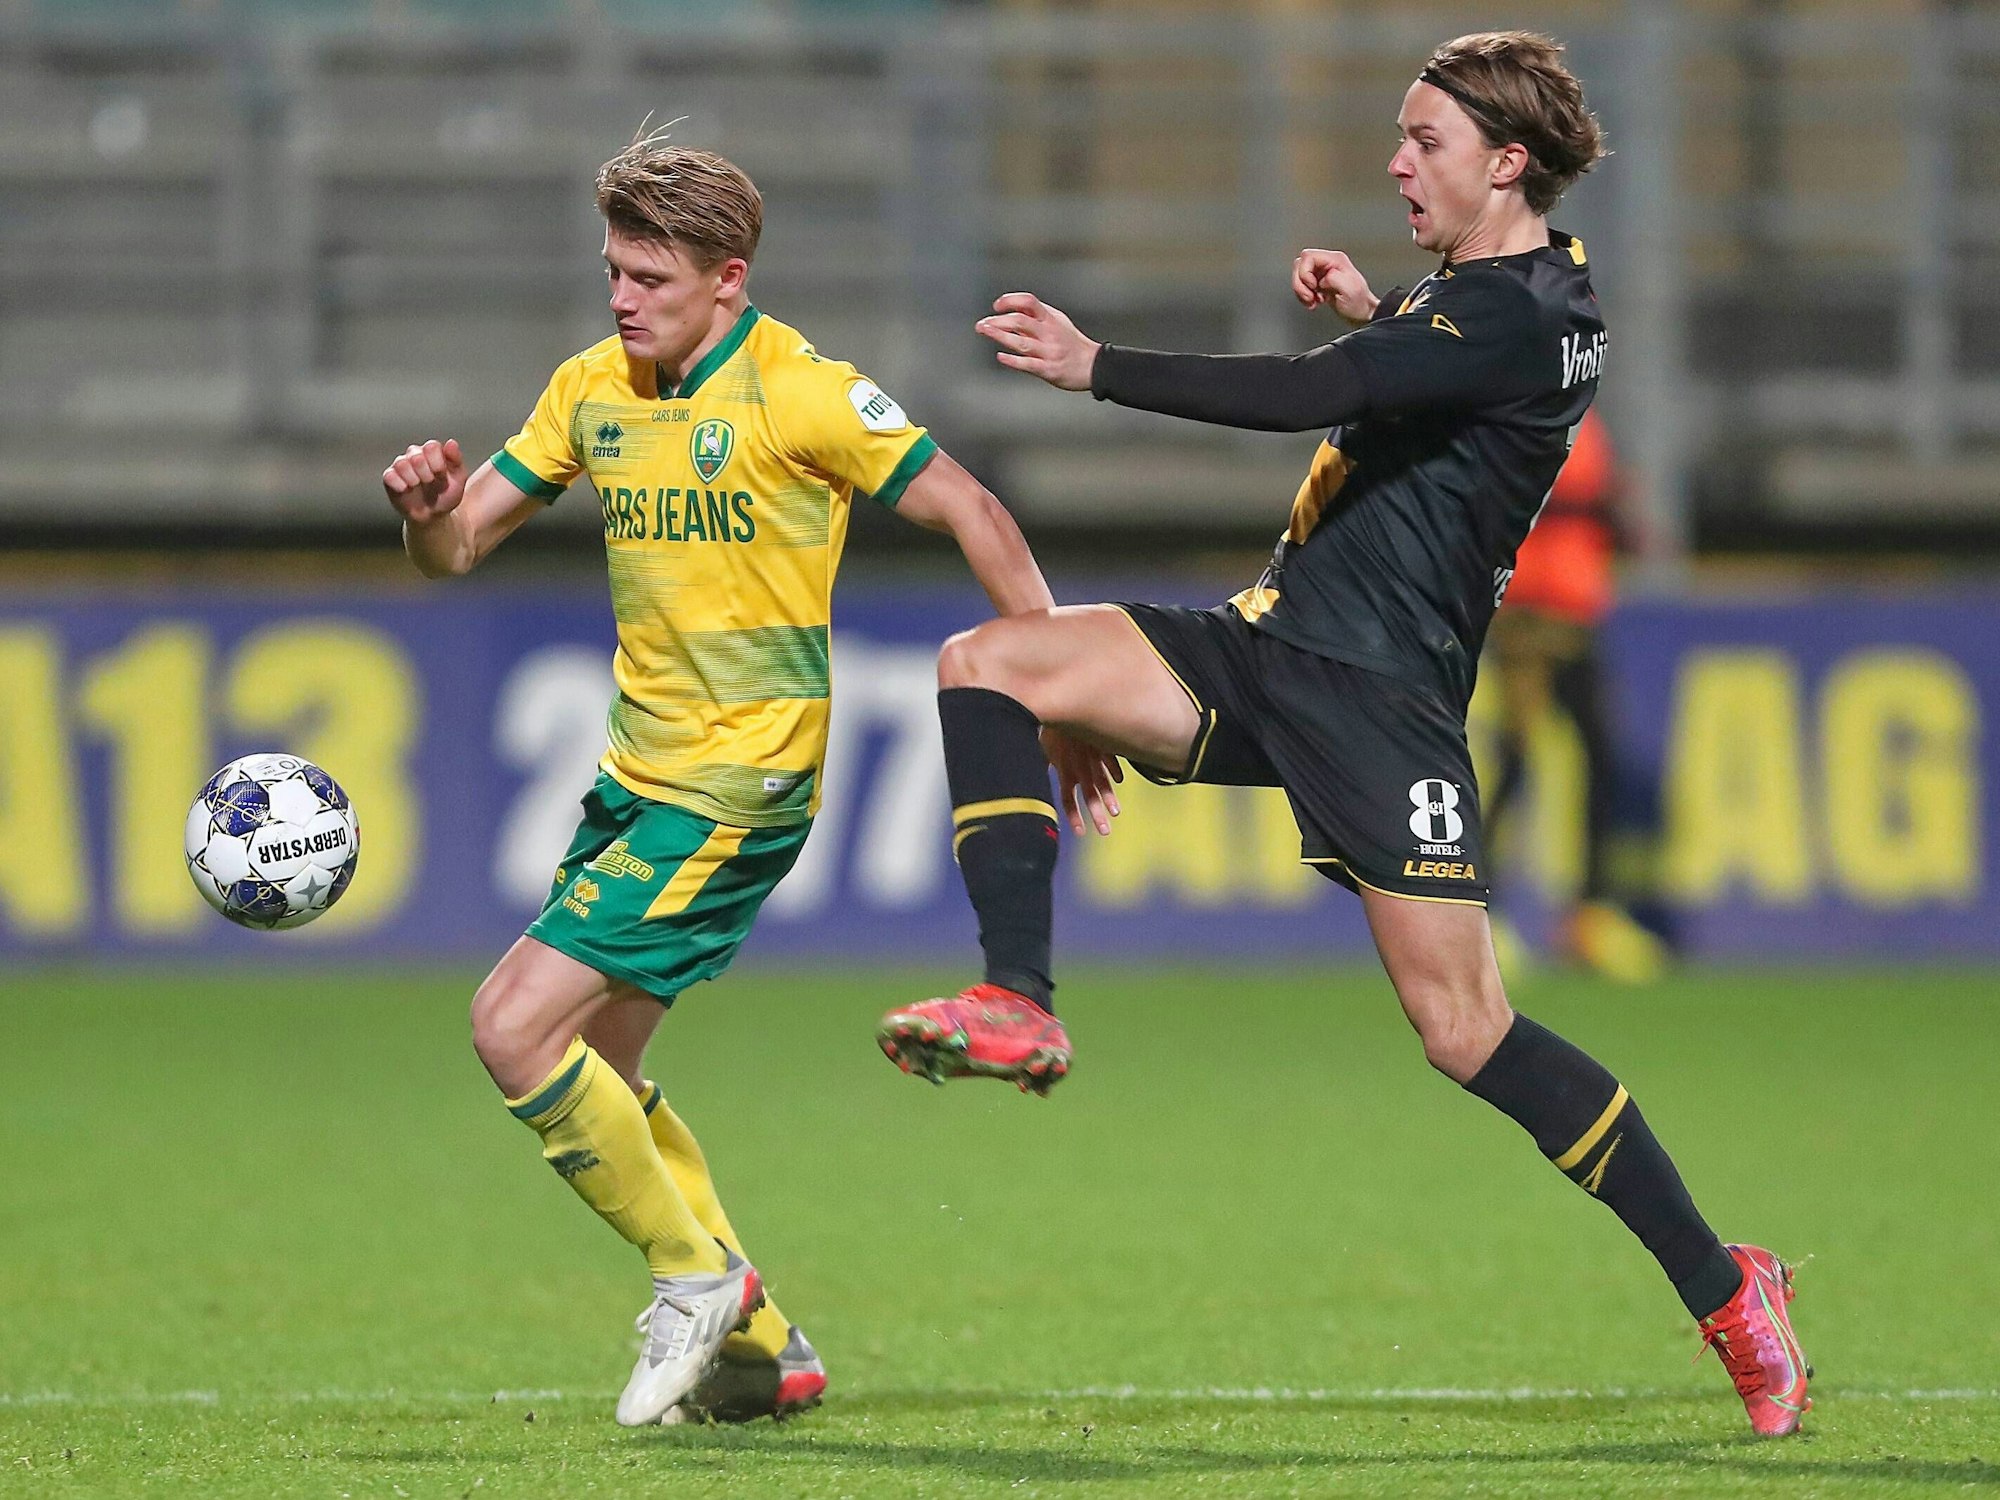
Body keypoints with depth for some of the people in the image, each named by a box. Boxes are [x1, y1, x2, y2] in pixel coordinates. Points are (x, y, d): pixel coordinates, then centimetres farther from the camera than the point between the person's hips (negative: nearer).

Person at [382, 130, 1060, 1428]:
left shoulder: (799, 394, -13)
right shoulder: (594, 388, 7)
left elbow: (973, 516, -10)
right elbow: (462, 544, 11)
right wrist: (428, 509, -14)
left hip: (739, 784, -8)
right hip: (640, 770, 8)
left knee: (516, 1028, -15)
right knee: (594, 1073, 13)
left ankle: (700, 1273, 0)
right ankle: (759, 1347, 23)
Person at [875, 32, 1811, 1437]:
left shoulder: (1520, 318, -16)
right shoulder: (1497, 289, 15)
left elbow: (1317, 395, -25)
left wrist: (1101, 367, -20)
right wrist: (1377, 312, 21)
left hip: (1378, 687, -10)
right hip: (1271, 642, 10)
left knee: (1463, 1027, -11)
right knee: (986, 663, -6)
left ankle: (1722, 1283, 1)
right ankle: (1018, 1005, -13)